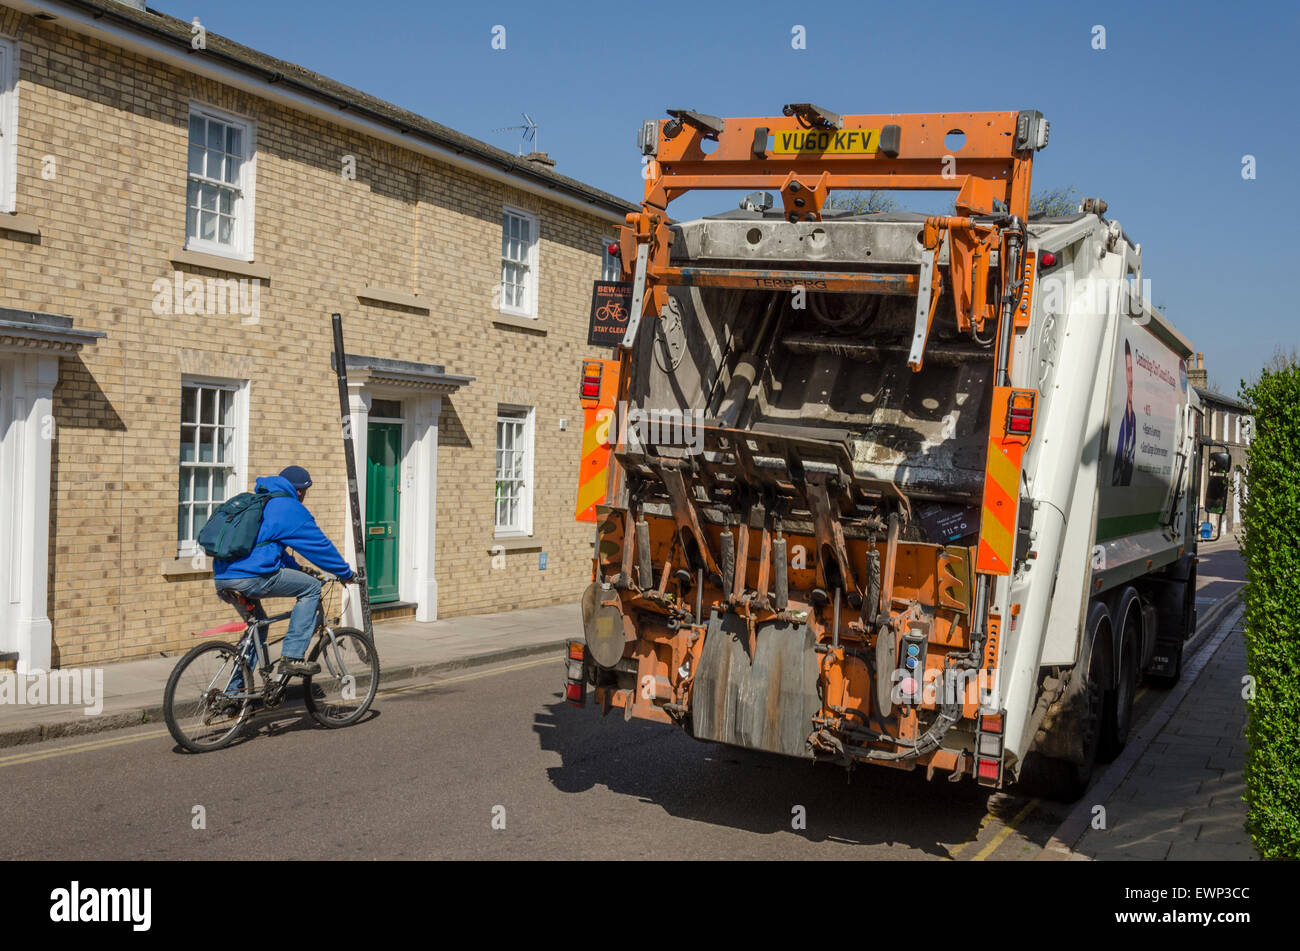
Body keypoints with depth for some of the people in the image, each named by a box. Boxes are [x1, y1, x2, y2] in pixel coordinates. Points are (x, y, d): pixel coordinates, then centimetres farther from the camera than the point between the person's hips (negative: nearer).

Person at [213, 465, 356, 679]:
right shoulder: (290, 508, 1)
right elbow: (320, 545, 4)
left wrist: (296, 569, 41)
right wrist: (346, 573, 16)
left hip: (222, 579, 9)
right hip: (251, 577, -9)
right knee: (311, 587, 4)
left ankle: (234, 688, 28)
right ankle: (292, 657, -1)